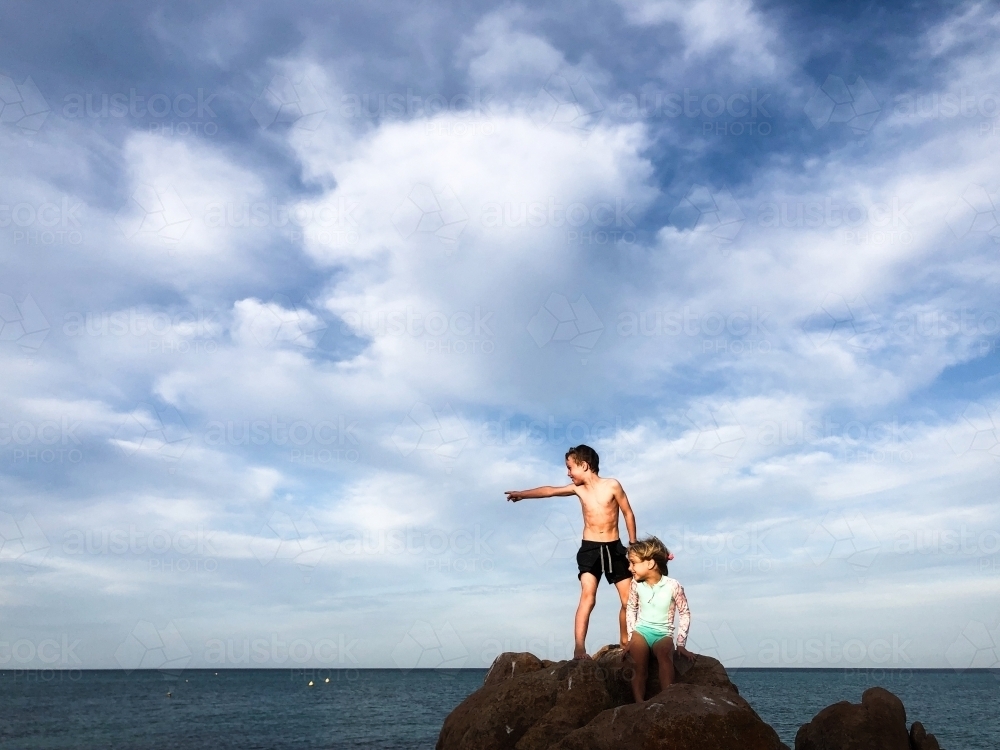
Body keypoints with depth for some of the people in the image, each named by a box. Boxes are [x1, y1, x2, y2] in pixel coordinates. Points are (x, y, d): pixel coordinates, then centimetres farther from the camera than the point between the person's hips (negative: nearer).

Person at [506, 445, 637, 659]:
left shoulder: (612, 485, -7)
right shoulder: (578, 488, 3)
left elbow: (628, 514, -1)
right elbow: (550, 491, 9)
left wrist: (633, 544, 0)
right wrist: (522, 494, 14)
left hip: (614, 548, -1)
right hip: (589, 549, 1)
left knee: (629, 600, 2)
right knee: (587, 597, -16)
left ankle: (625, 644, 21)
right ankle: (579, 648, -19)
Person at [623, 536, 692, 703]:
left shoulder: (673, 586, -12)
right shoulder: (636, 584, -3)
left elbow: (685, 614, -1)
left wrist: (681, 643, -2)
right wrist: (630, 636, 6)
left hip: (663, 634, -2)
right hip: (641, 630, 2)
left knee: (664, 651, -36)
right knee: (639, 667, -25)